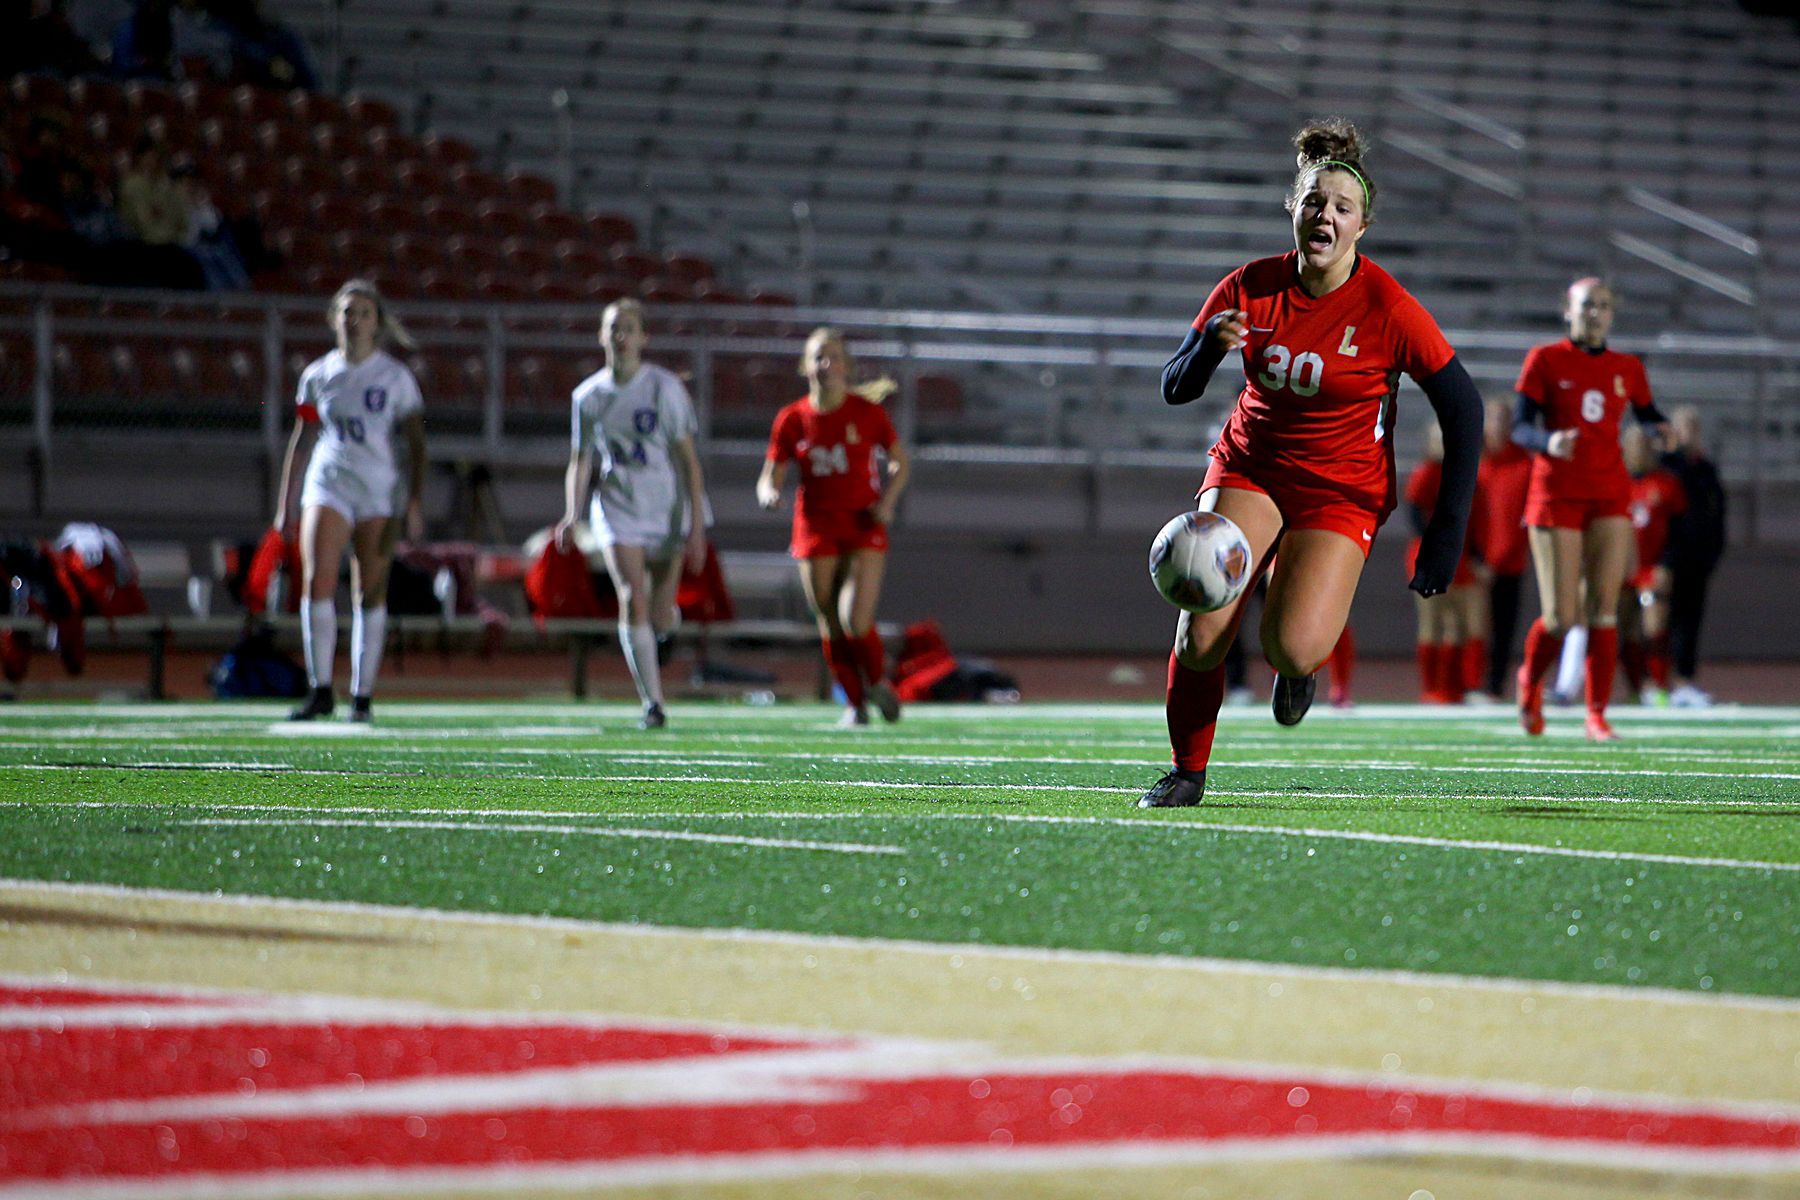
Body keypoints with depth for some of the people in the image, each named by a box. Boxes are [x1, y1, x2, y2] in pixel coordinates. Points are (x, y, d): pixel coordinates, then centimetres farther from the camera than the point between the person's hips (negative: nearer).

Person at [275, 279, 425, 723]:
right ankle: (321, 690, -12)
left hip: (379, 491, -1)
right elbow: (302, 441, 15)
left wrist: (414, 501, -6)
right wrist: (284, 502, 12)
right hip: (327, 486, 1)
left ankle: (362, 696, 7)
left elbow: (416, 445, 4)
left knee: (371, 594, 0)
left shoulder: (396, 377, 3)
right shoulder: (317, 375, 8)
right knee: (316, 582, -15)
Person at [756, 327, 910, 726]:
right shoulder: (792, 419, 0)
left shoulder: (868, 413, -3)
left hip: (864, 527, -2)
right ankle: (854, 702, 21)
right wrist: (769, 494, -19)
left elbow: (900, 463, 8)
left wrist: (887, 499, -9)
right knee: (831, 626, 3)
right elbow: (770, 476, 4)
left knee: (856, 622, -14)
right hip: (816, 527, 2)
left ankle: (876, 681, 15)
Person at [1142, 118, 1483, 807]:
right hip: (1250, 467, 2)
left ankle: (1295, 664, 16)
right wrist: (1209, 347, -29)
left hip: (1343, 490, -2)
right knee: (1202, 630, -16)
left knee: (1294, 648, -23)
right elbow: (1175, 389, -5)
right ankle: (1188, 773, 6)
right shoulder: (1250, 289, -9)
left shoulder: (1387, 309, -17)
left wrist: (1446, 533, -15)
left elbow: (1463, 411, -11)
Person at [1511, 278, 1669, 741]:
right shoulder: (1545, 360, 0)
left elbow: (1648, 415, 21)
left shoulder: (1627, 369, 9)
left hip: (1610, 498, 3)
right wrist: (1548, 442, -26)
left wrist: (1662, 431, -3)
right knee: (1561, 618, -6)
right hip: (1556, 494, -3)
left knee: (1604, 610, -7)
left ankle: (1597, 715, -2)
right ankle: (1530, 680, 25)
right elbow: (1521, 427, -4)